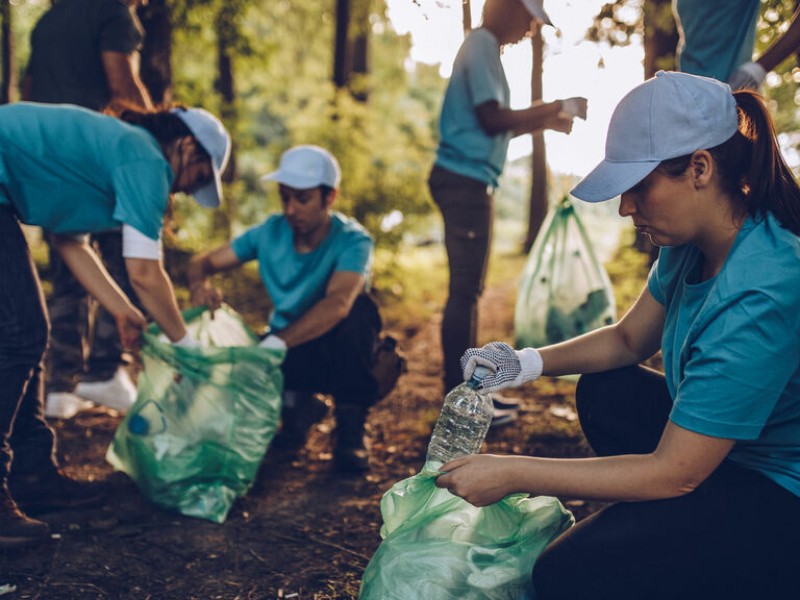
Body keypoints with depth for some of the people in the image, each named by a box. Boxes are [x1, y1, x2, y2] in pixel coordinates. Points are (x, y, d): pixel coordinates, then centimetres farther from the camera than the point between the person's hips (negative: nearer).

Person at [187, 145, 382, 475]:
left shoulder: (352, 240, -23)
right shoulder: (271, 232, -10)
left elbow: (338, 303, -42)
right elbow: (203, 262, -4)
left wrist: (277, 342, -55)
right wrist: (200, 284, -30)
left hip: (337, 353, -3)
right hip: (287, 351, 3)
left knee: (359, 307, -35)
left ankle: (351, 425, -17)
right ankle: (297, 405, 7)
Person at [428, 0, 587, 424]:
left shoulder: (485, 48, 21)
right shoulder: (482, 46, -8)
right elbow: (491, 118, -18)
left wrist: (544, 121, 18)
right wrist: (553, 109, -10)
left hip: (469, 182, 10)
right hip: (466, 179, -10)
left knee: (468, 288, 12)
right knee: (465, 289, -8)